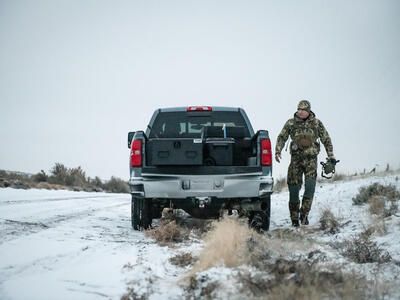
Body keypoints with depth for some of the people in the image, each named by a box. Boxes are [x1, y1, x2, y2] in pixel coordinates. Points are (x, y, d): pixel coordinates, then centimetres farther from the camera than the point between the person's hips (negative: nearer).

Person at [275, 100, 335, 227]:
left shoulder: (316, 123, 4)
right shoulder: (291, 123, 4)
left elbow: (326, 139, 11)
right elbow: (282, 137, 7)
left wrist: (331, 156, 7)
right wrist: (278, 151, -9)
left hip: (311, 159, 0)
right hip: (296, 159, 1)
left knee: (310, 185, -16)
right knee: (293, 187, -1)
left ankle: (304, 213, -8)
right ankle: (294, 218, 9)